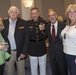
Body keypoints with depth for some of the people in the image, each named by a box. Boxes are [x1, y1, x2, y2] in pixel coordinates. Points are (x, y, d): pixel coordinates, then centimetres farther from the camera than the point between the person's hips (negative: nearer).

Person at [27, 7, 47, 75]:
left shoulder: (43, 22, -1)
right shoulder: (27, 24, -6)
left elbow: (46, 36, 3)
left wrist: (42, 30, -14)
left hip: (42, 50, 1)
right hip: (32, 51, -1)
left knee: (43, 69, 17)